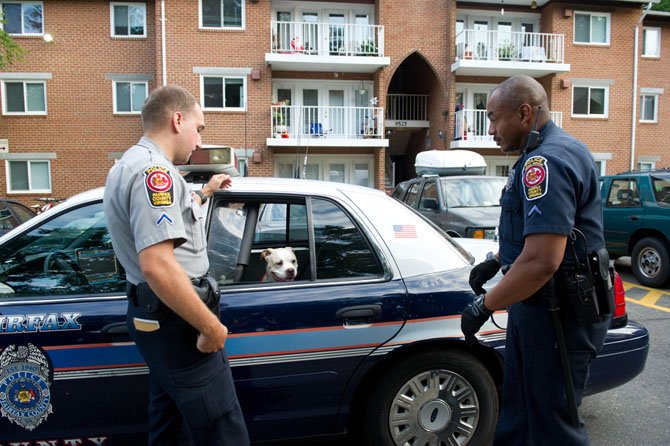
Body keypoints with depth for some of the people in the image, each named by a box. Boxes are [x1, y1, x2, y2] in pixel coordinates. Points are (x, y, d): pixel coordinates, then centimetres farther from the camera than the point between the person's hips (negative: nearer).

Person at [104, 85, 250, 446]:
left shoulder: (130, 165, 14)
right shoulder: (154, 170, -20)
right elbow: (157, 265, -31)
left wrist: (205, 192, 40)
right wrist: (210, 325, -24)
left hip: (154, 315, 11)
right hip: (176, 322, -11)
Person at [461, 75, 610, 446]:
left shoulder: (546, 162, -23)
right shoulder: (555, 151, 13)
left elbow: (541, 262, -31)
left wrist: (484, 305, -20)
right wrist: (496, 260, 21)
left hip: (557, 315, -10)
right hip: (540, 305, 11)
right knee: (517, 409, 22)